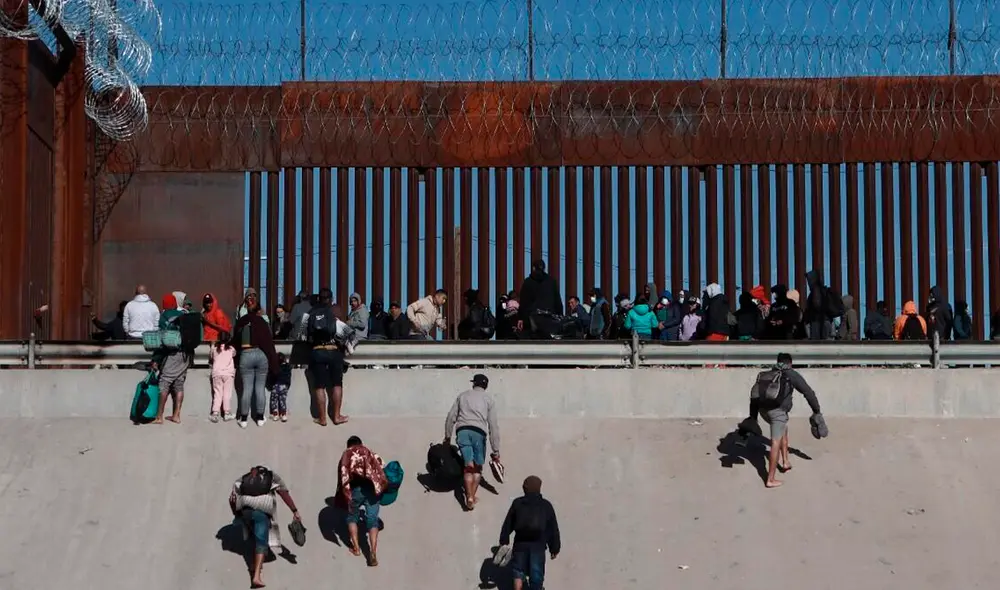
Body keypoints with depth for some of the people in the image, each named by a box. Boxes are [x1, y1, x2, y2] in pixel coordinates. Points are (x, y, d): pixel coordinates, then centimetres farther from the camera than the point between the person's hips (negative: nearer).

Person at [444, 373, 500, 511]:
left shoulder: (462, 395, 22)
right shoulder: (488, 399, 16)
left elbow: (451, 417, 15)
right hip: (479, 431, -1)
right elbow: (493, 426, 10)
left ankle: (469, 497, -18)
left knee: (469, 466, -1)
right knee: (478, 466, 11)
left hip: (462, 431, 1)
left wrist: (447, 437, 25)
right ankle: (472, 496, 2)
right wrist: (496, 451, 10)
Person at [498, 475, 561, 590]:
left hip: (520, 543, 1)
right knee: (536, 574, 6)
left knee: (518, 571, 16)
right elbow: (553, 529, 6)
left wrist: (504, 541, 10)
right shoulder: (546, 505, 4)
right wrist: (554, 548, 12)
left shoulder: (517, 503, 6)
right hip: (538, 544, -1)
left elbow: (508, 524, 6)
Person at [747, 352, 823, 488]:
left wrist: (753, 417, 24)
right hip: (778, 411, -5)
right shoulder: (792, 375, 13)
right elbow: (808, 392, 13)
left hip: (763, 410, 5)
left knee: (783, 428, 32)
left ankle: (785, 461, 31)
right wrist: (816, 411, 21)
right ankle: (770, 480, 2)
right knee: (776, 443, 0)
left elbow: (755, 395, 23)